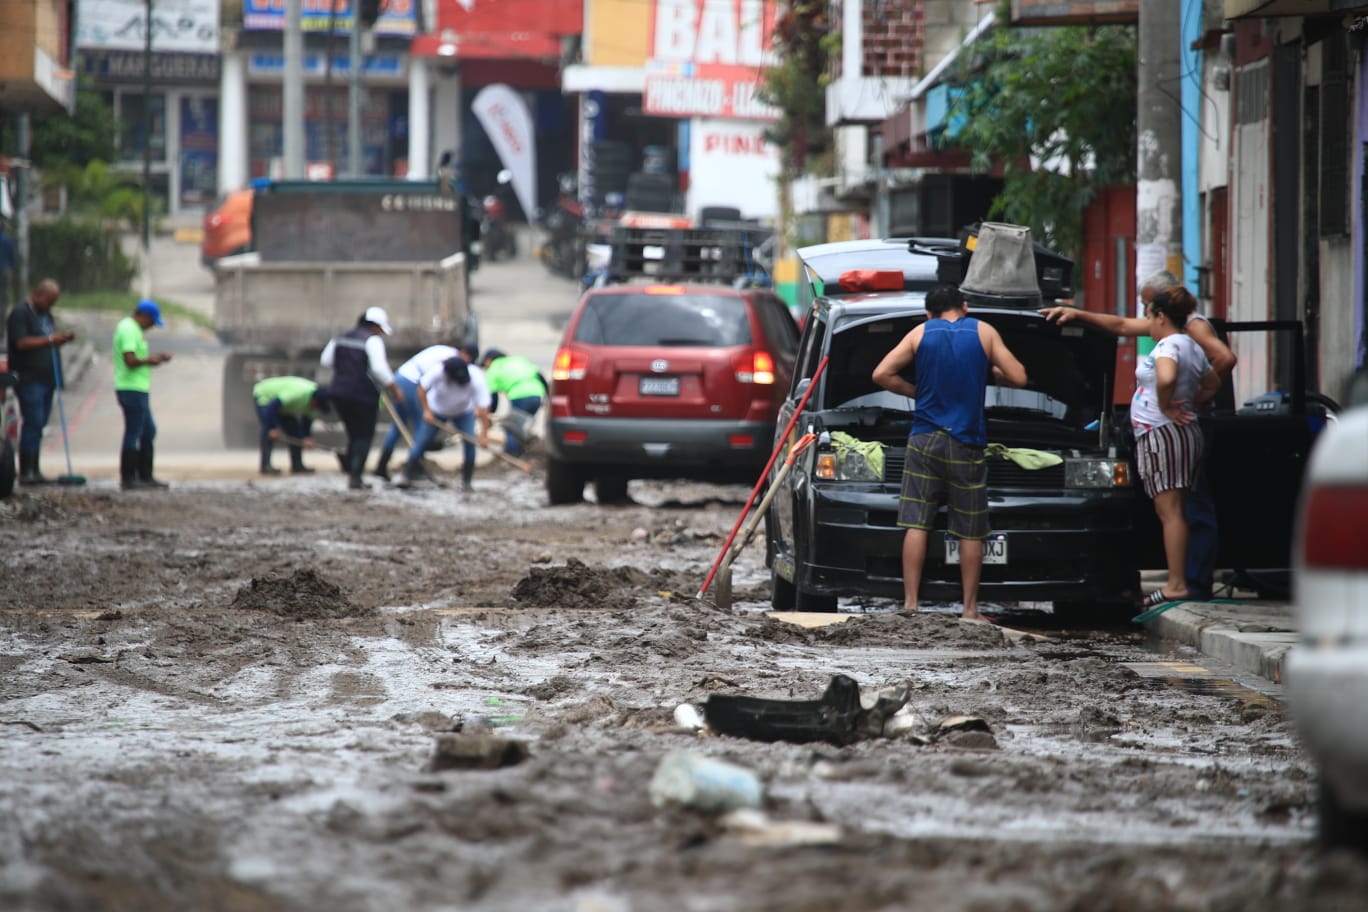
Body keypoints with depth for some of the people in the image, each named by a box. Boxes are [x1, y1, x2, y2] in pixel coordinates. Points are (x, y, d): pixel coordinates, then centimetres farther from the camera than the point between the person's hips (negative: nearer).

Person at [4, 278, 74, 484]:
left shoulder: (46, 315, 20)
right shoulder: (21, 313, -8)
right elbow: (21, 343, -17)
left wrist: (63, 338, 7)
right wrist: (50, 339, -21)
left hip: (47, 380, 8)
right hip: (30, 380, -8)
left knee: (38, 424, 8)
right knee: (32, 423, -11)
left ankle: (34, 470, 10)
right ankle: (26, 472, -11)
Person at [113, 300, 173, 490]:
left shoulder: (131, 328, 19)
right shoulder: (129, 330, -15)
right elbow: (130, 360, -24)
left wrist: (155, 357, 14)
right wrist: (149, 360, -10)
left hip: (138, 389, 11)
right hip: (132, 389, -11)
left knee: (148, 432, 14)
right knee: (133, 434, -6)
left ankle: (145, 476, 18)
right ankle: (128, 479, -2)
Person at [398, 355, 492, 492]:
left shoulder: (476, 379, -37)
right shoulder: (438, 372, -37)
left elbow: (483, 408, -36)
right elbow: (422, 388, -19)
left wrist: (484, 433, -40)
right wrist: (426, 411, -23)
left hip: (463, 412, 0)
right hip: (436, 410, 0)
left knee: (470, 443, -15)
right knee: (421, 442, -4)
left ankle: (466, 481, 0)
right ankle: (408, 476, 12)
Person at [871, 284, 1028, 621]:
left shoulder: (920, 334, 6)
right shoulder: (984, 332, 3)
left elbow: (881, 374, 1)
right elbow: (1018, 377, 0)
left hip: (924, 440, 1)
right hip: (967, 443, -1)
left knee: (917, 524, 1)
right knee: (971, 532, 5)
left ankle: (910, 603, -5)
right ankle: (970, 609, 6)